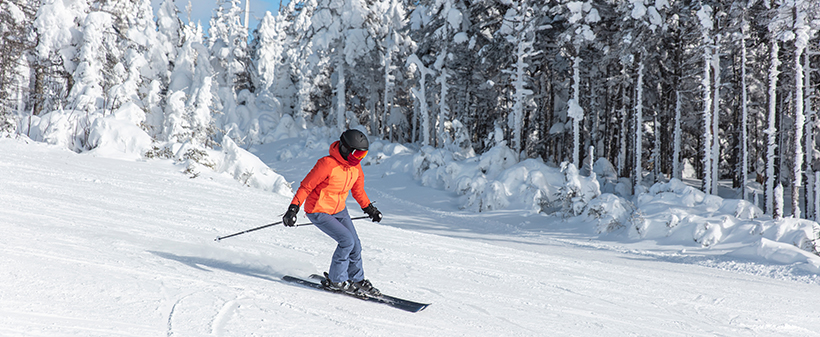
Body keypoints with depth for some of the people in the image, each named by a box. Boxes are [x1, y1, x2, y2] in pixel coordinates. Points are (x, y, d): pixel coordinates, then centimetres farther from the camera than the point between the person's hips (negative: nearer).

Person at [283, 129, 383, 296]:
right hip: (318, 212, -7)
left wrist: (369, 208, 20)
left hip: (339, 210, 7)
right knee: (347, 240, -18)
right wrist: (293, 208, -24)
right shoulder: (327, 164, -25)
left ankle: (357, 279, 22)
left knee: (355, 245, 1)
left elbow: (358, 189, 15)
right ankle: (335, 280, -1)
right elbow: (306, 186, -20)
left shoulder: (356, 166, -3)